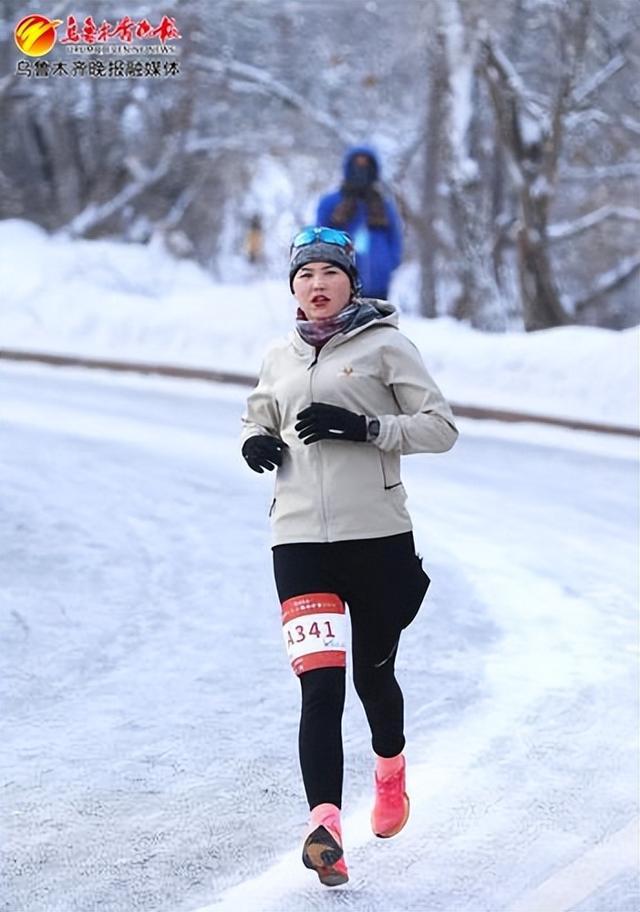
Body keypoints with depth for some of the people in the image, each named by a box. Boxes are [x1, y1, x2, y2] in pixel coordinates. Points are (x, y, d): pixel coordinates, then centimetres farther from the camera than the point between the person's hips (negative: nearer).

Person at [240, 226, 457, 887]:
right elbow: (257, 419, 28)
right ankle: (325, 827, -20)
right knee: (320, 684, -12)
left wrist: (362, 426, -17)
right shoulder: (280, 358, 12)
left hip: (378, 536, -2)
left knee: (372, 675, 12)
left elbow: (441, 428, -4)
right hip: (300, 540, 2)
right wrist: (255, 443, 4)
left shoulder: (383, 344, -1)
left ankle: (390, 768, 44)